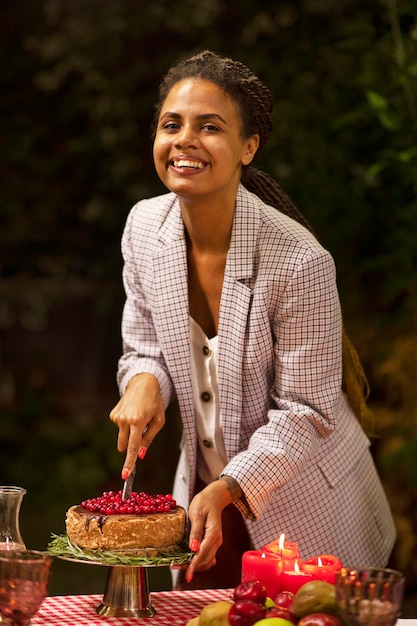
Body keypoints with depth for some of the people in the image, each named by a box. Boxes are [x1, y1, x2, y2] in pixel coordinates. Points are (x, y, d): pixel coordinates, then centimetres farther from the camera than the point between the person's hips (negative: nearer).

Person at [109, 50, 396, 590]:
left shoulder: (300, 262, -26)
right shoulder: (144, 227, -9)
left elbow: (305, 411, -19)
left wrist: (229, 488, -28)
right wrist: (144, 382, -17)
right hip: (202, 490, 5)